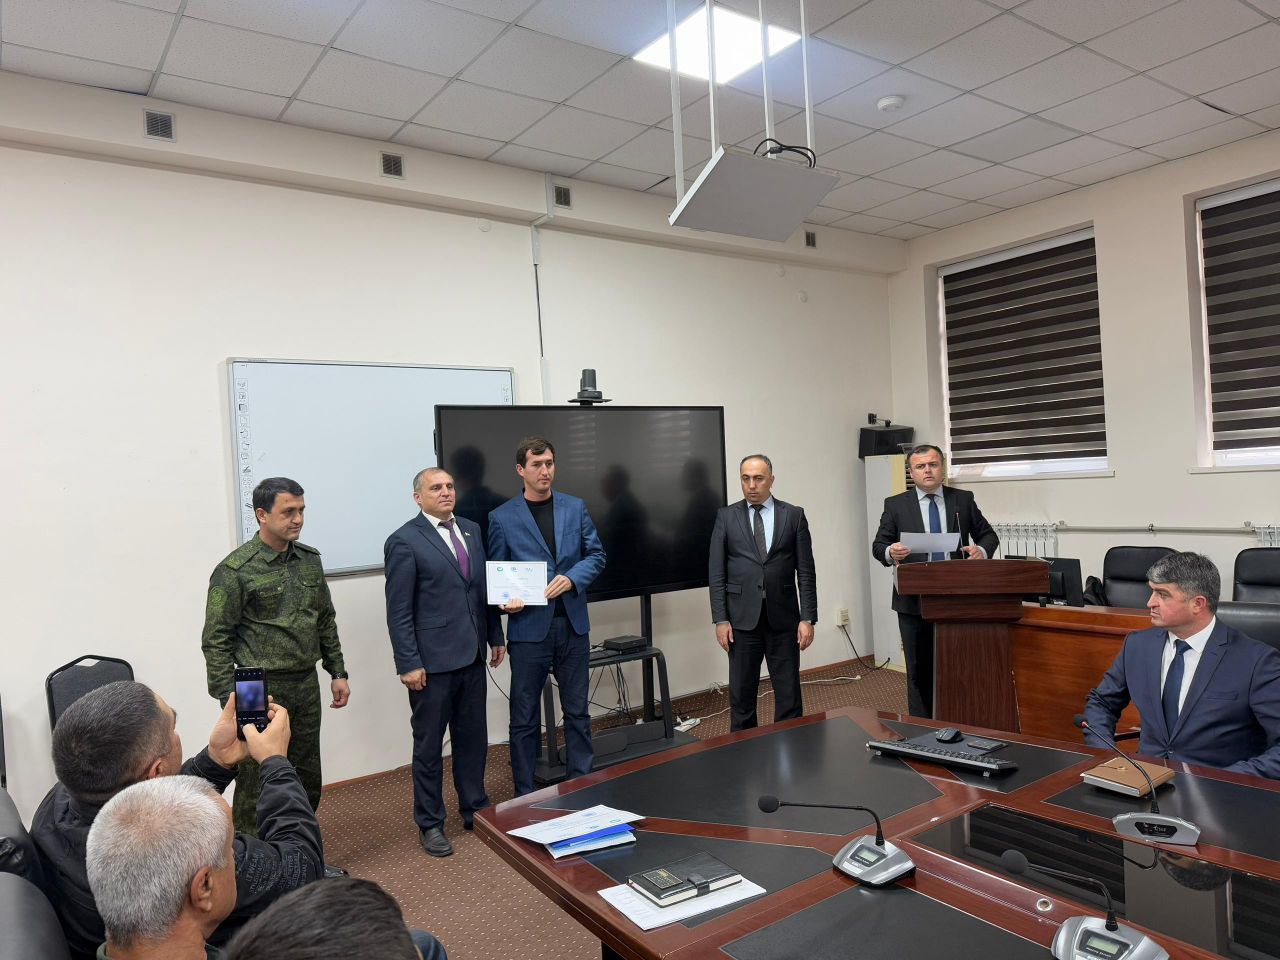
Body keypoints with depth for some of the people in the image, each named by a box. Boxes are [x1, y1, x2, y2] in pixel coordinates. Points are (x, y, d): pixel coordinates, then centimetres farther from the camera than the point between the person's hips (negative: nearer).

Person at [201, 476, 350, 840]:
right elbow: (216, 641, -10)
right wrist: (229, 701, -13)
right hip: (261, 690, -6)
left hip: (306, 686, 6)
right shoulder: (235, 570, -12)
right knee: (257, 783, 2)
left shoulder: (310, 559, 6)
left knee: (307, 779, 15)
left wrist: (337, 672, 13)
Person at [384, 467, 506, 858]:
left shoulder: (472, 530, 10)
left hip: (472, 656, 6)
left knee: (473, 738, 17)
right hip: (431, 662, -6)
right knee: (429, 745, 8)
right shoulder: (404, 541, -10)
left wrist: (495, 636, 13)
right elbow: (398, 611, -12)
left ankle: (474, 809, 33)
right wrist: (408, 663, -14)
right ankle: (430, 823, 23)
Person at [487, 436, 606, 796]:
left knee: (577, 711, 13)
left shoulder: (575, 508, 6)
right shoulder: (502, 518, -2)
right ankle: (525, 796, 21)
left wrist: (571, 578, -12)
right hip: (529, 627, -2)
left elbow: (596, 555, 6)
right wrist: (506, 600, -17)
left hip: (573, 624, 3)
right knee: (524, 718, 7)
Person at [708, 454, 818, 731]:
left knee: (789, 694, 6)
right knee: (741, 694, 7)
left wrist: (808, 618, -5)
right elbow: (716, 572, 1)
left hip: (783, 617, 0)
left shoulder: (794, 515, 3)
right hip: (742, 618, 0)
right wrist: (720, 619, -5)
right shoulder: (726, 516, 4)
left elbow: (806, 571, 1)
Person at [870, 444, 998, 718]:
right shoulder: (896, 505, 2)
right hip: (913, 602, -1)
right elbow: (878, 545, 1)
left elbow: (988, 535, 11)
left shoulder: (964, 500, 6)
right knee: (919, 670, 7)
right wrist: (890, 552, -22)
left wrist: (982, 550, -12)